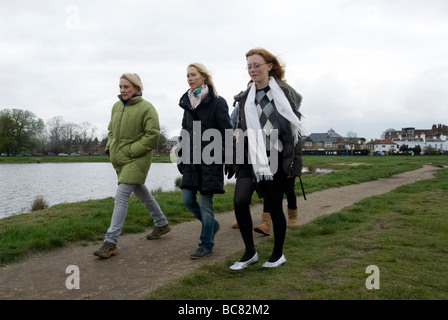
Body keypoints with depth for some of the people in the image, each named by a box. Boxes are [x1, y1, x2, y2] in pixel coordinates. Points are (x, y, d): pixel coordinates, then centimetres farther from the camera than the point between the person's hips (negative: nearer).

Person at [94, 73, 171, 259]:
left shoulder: (146, 108, -12)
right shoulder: (116, 107, 10)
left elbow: (153, 134, -17)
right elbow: (111, 130, 22)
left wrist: (131, 151, -19)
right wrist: (110, 147, 5)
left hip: (137, 160, -8)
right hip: (120, 160, 8)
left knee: (121, 196, -13)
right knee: (141, 193, 18)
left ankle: (110, 242, -8)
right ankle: (162, 224, 36)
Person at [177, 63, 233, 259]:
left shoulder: (217, 102, -6)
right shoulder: (187, 103, 14)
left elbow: (226, 132, -8)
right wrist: (181, 156, 15)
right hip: (192, 159, 7)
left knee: (205, 203, -2)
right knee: (187, 200, 5)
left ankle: (206, 246, 12)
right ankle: (212, 225, 30)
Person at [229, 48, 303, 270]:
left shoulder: (284, 92, -2)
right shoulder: (245, 98, 12)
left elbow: (293, 128, -4)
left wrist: (292, 163, -8)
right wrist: (238, 160, 12)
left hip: (276, 158, -4)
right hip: (251, 158, 4)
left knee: (274, 207, 4)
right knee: (240, 201, -11)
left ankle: (278, 254, 25)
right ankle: (250, 253, 8)